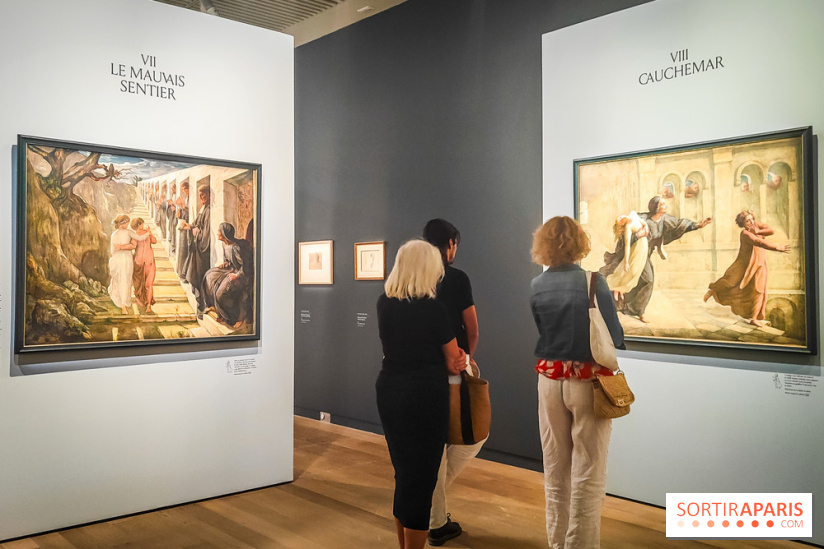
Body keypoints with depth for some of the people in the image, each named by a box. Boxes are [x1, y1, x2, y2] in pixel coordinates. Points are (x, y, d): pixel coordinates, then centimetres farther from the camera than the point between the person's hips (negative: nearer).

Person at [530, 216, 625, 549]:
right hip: (588, 380, -4)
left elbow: (538, 335, 2)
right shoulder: (593, 282, -12)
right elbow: (615, 338, -9)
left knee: (555, 470, 16)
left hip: (550, 380, 4)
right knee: (588, 474, 6)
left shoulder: (536, 287, -2)